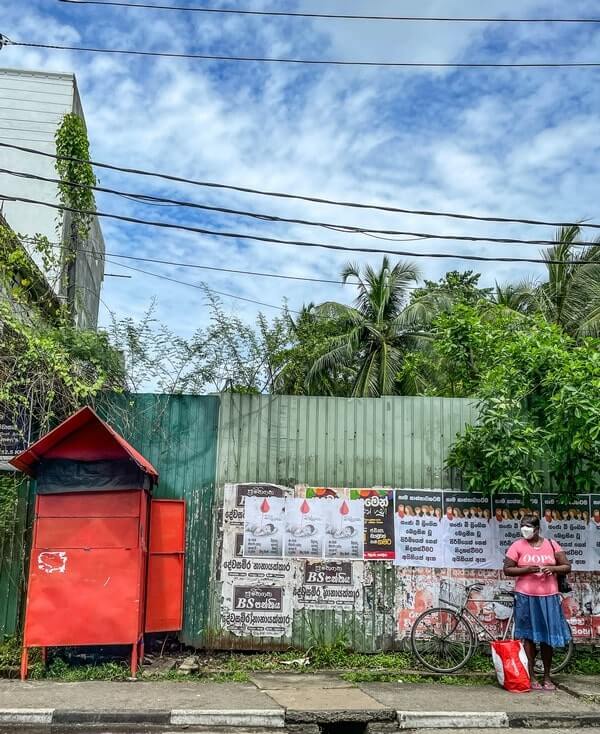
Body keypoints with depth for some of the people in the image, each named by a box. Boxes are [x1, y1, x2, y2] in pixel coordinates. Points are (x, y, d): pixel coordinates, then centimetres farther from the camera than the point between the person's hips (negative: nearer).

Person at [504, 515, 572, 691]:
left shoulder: (551, 545, 6)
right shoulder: (517, 546, -1)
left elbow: (567, 567, 7)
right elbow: (507, 569, -2)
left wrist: (552, 568, -12)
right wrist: (527, 569, -16)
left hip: (549, 597, 2)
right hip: (526, 597, -2)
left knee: (547, 637, 8)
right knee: (528, 637, 2)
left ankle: (547, 678, 20)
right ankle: (531, 678, 10)